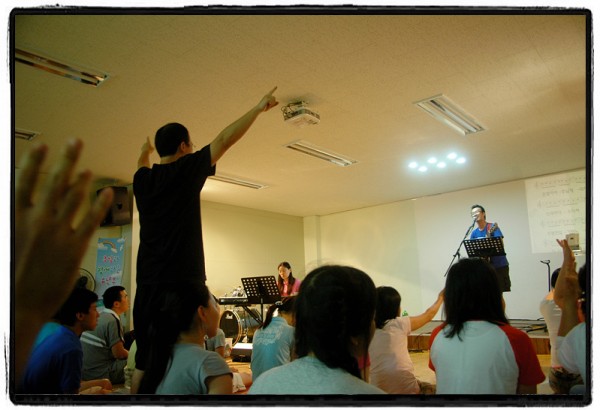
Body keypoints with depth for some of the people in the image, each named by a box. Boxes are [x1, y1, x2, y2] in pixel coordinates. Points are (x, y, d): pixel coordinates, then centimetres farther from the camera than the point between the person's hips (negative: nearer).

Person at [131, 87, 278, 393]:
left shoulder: (143, 179, 12)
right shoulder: (186, 170, -4)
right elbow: (225, 139, -1)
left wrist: (146, 151, 58)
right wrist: (259, 107, 8)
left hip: (148, 281, 7)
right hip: (183, 280, -6)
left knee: (145, 361, 11)